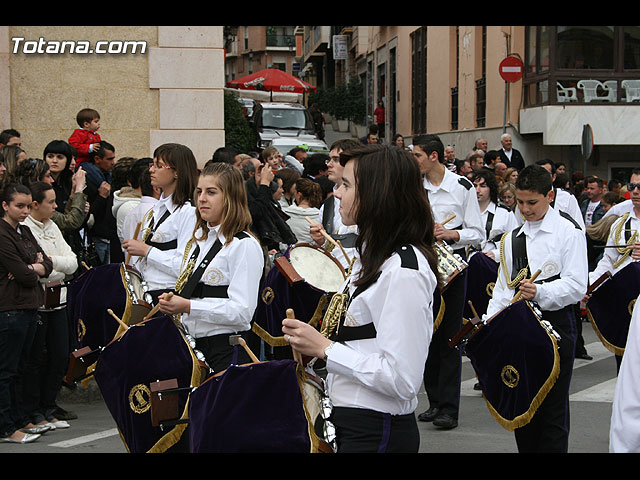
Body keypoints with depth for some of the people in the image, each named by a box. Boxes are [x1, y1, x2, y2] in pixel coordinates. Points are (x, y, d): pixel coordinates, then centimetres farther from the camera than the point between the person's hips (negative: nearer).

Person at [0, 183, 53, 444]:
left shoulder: (25, 231, 14)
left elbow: (48, 263, 11)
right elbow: (22, 274, -18)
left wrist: (32, 269, -9)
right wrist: (36, 270, 1)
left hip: (29, 306, 9)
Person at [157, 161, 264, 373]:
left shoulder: (245, 246, -12)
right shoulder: (195, 235, 13)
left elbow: (242, 311, -19)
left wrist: (188, 306, -25)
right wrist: (170, 303, 7)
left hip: (227, 350, -7)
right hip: (192, 344, 7)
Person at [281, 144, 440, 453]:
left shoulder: (403, 271, -20)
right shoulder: (372, 255, 12)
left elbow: (401, 380, -25)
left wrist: (324, 348, -18)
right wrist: (310, 340, 5)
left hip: (376, 433, -9)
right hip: (351, 422, 9)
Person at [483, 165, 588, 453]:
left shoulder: (569, 232, -2)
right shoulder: (511, 239, 16)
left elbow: (576, 286, -10)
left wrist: (540, 292, -25)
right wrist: (488, 322, 3)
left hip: (555, 324, -5)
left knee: (552, 409, -3)